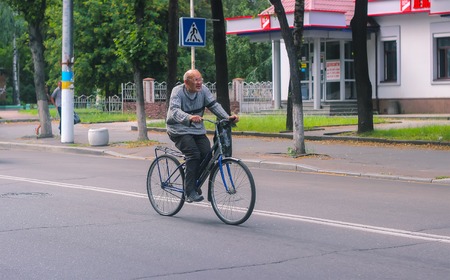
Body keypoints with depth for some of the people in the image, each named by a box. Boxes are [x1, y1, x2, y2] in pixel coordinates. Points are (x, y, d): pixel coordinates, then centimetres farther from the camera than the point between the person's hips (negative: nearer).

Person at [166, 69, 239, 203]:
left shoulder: (203, 90, -2)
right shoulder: (177, 91, -16)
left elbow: (214, 105, -7)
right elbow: (175, 111, -32)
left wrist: (227, 117, -24)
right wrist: (189, 118, -52)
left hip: (197, 129, 5)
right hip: (179, 130, -5)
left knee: (207, 154, -13)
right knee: (193, 154, -25)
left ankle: (195, 185, 9)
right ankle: (190, 192, -22)